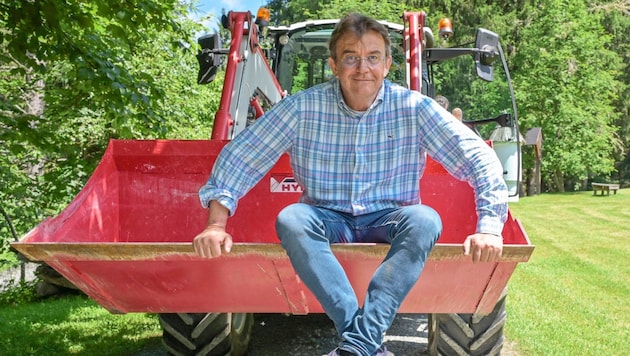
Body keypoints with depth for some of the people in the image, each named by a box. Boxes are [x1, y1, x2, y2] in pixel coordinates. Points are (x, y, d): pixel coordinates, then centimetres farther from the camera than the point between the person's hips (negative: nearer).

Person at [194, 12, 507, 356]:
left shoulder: (413, 108, -8)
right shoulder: (303, 107, -7)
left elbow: (479, 158, -9)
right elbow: (239, 156, -4)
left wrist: (488, 228, -20)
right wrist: (216, 224, -12)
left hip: (389, 220, 0)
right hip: (328, 222, 1)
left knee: (425, 220, -31)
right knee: (290, 218, -31)